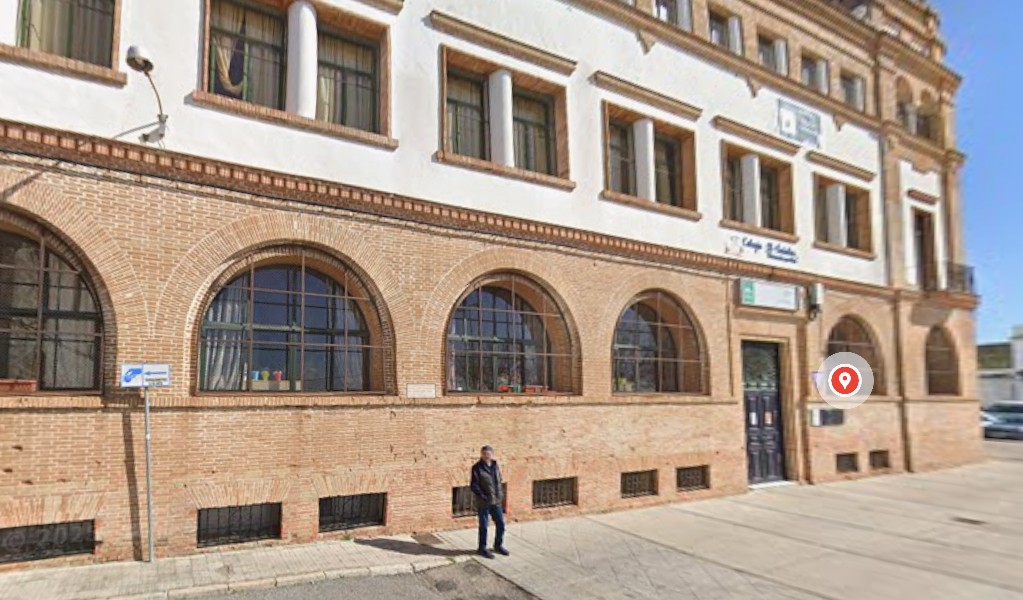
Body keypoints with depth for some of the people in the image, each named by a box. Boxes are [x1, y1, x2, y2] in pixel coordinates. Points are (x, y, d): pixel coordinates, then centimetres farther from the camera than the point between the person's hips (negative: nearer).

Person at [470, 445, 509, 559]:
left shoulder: (495, 466, 8)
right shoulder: (477, 468, -11)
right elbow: (473, 485, -13)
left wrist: (501, 494, 7)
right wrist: (483, 497, -17)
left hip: (496, 501, 6)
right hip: (484, 503, -6)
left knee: (501, 524, 13)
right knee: (483, 526, 5)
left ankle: (498, 545, 32)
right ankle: (482, 548, 21)